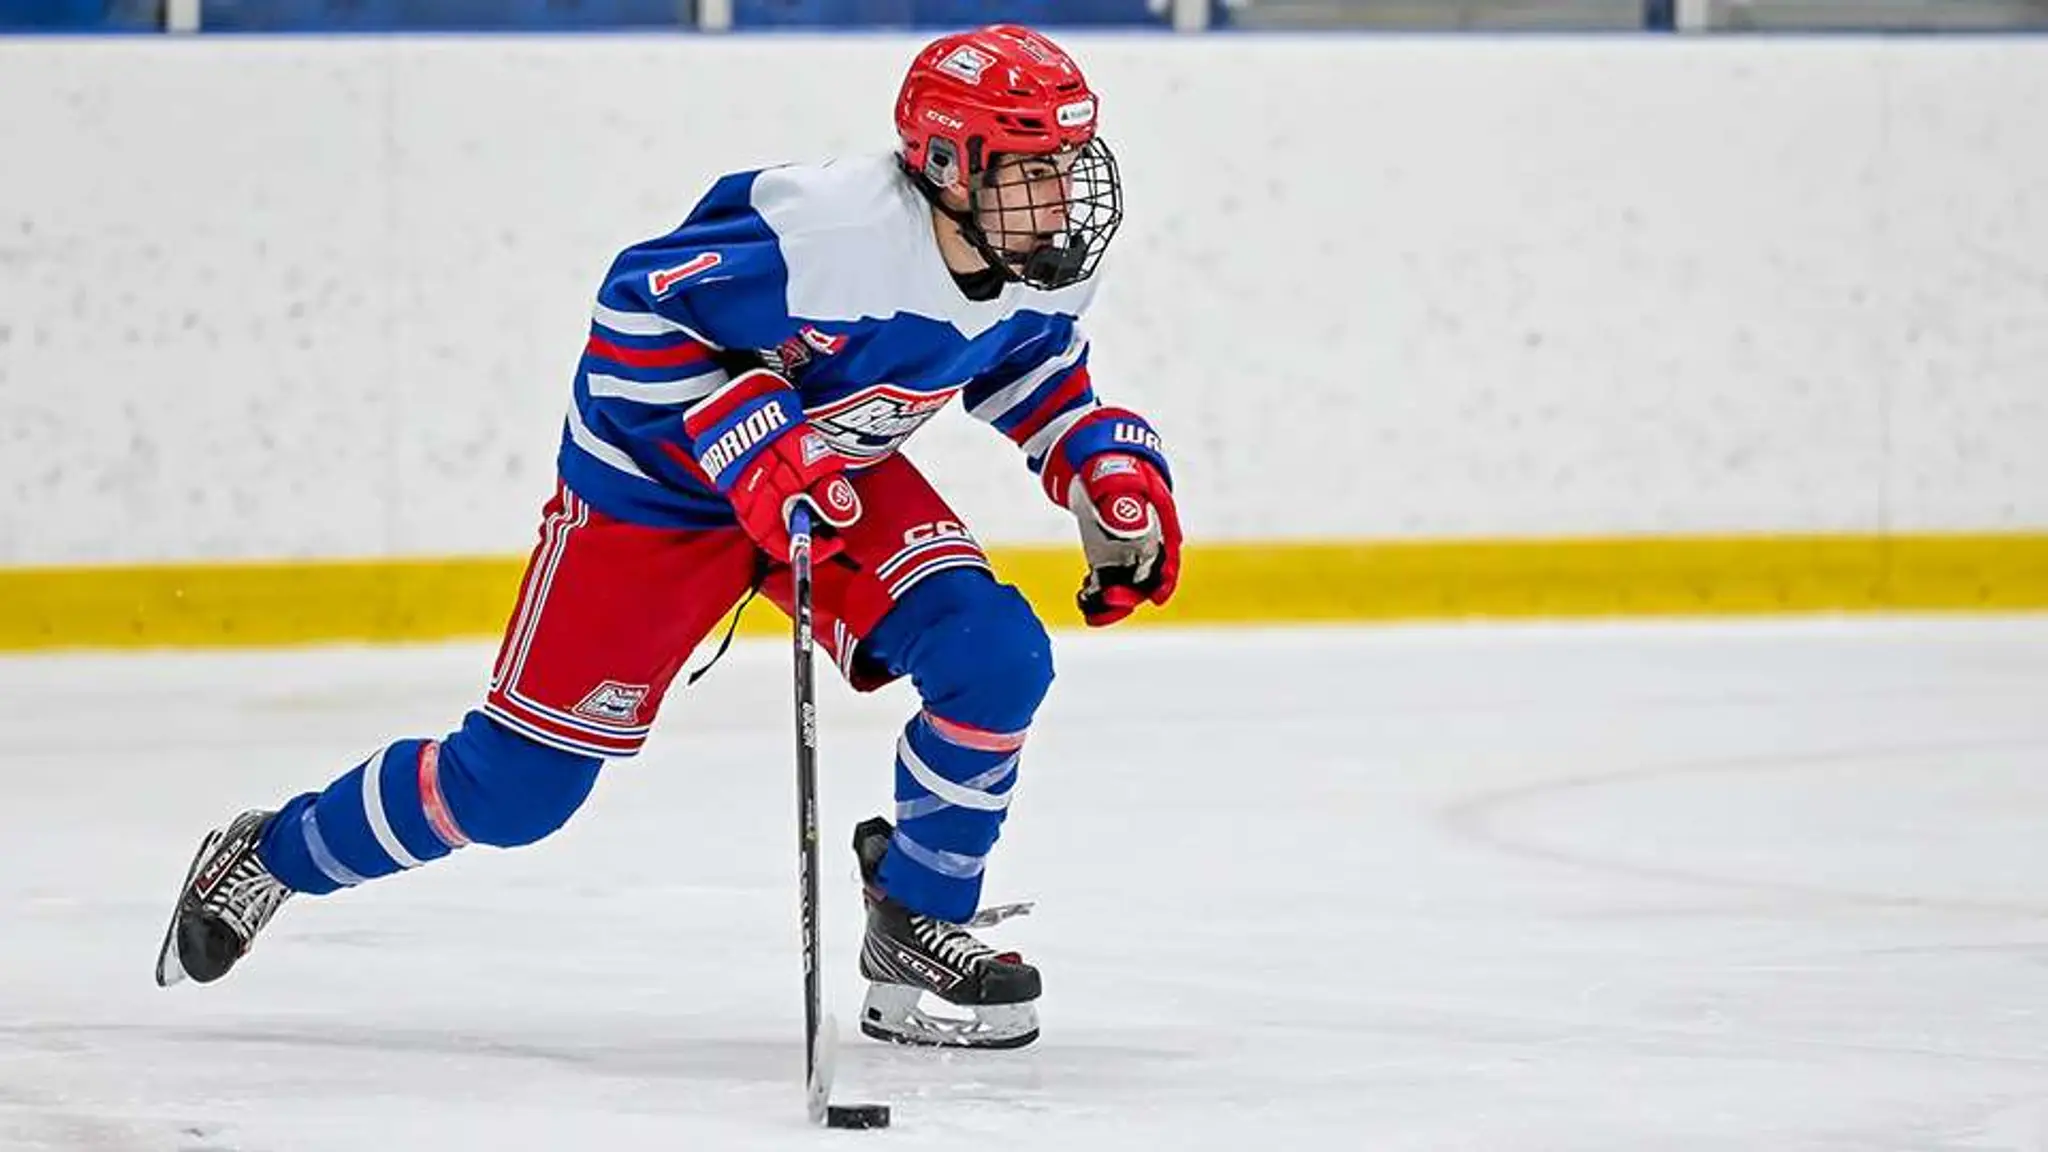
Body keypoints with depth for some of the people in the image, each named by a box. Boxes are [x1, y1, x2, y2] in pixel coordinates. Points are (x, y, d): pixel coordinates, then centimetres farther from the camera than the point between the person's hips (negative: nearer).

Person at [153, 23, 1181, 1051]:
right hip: (657, 475, -6)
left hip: (840, 470, 6)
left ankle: (917, 924, 2)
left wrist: (1109, 466, -6)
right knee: (518, 781, -3)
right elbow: (641, 309, -27)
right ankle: (273, 854, 21)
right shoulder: (826, 232, -36)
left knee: (996, 657, -17)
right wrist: (755, 450, -34)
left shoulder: (1044, 268, -13)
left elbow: (1032, 367, 10)